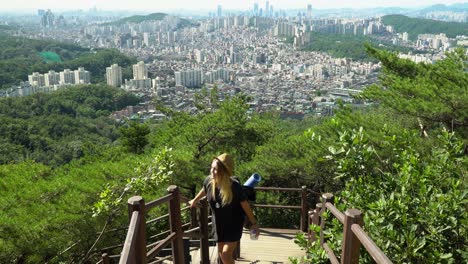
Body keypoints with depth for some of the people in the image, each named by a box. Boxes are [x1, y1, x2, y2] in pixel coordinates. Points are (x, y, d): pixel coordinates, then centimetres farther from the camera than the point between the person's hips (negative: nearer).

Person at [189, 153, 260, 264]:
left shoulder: (234, 186, -30)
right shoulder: (208, 181, -18)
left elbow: (245, 205, -17)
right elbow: (204, 190, 7)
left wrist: (254, 224, -8)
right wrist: (195, 200, 25)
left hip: (234, 224, -5)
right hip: (219, 224, 5)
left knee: (226, 254, -8)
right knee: (221, 253, 17)